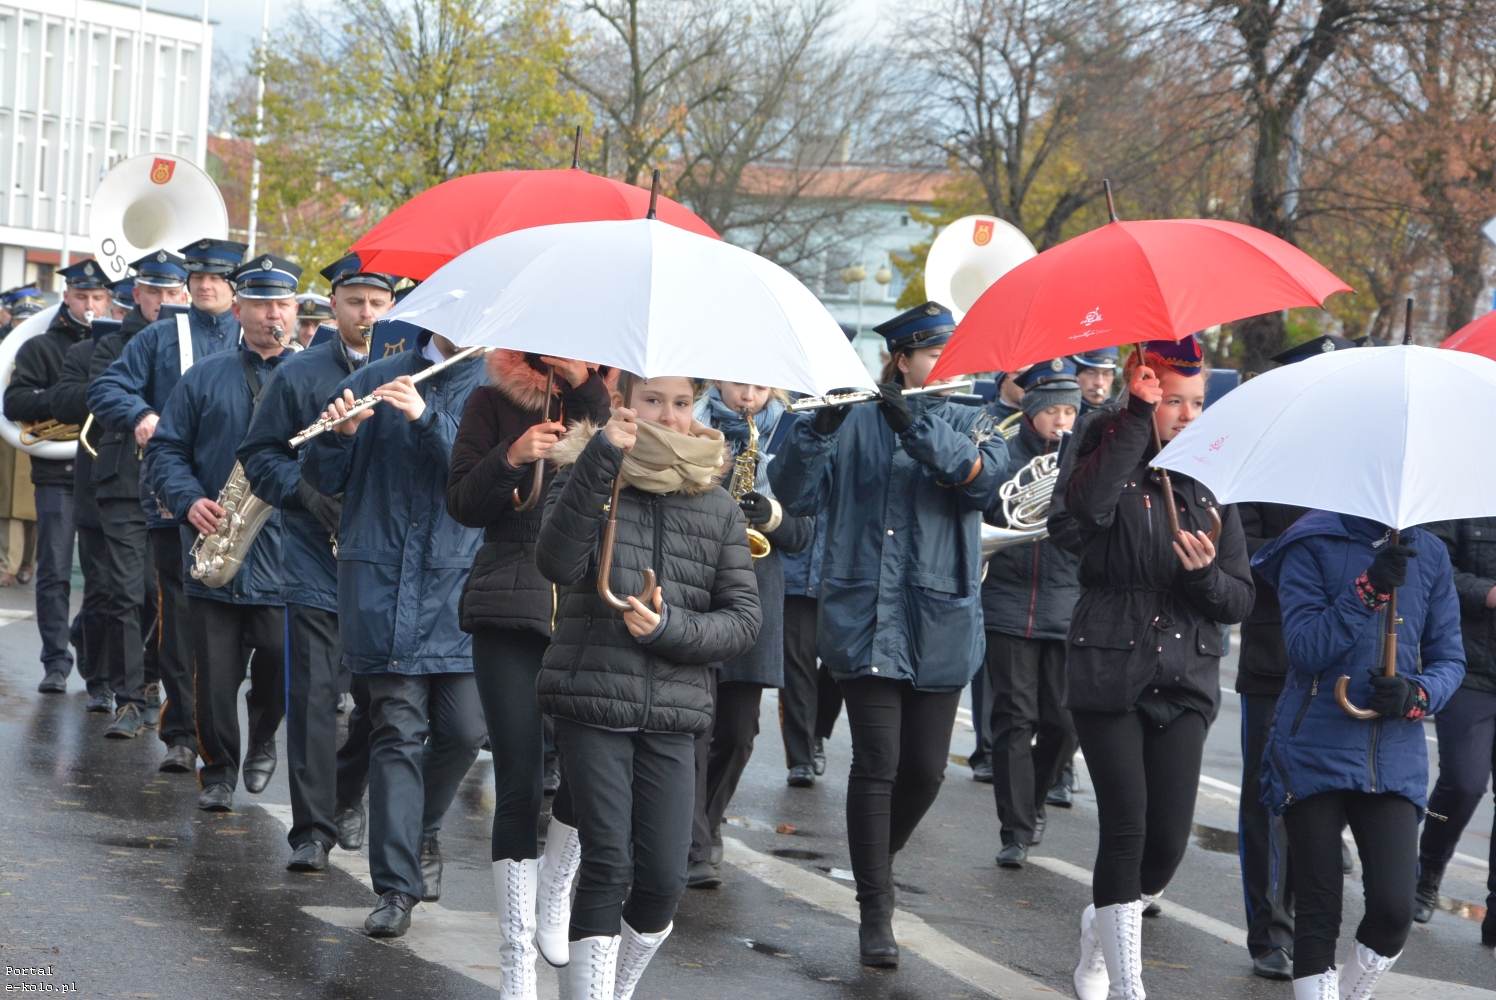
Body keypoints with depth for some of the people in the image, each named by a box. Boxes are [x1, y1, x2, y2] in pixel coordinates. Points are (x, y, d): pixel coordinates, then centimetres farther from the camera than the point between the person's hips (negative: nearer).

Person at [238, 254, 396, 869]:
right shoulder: (299, 375, 3)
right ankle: (313, 828, -2)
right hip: (314, 558, -1)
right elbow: (259, 454, 6)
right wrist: (307, 491, -10)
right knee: (313, 694, -6)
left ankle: (348, 795, 33)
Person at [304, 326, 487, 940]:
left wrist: (427, 417, -22)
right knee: (398, 729, -4)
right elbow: (323, 479, 9)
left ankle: (423, 828, 28)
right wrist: (340, 434, -12)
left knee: (464, 728, -2)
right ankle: (396, 885, 0)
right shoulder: (375, 380, 7)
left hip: (460, 582, 1)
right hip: (383, 583, 0)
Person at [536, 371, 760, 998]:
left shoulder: (717, 506, 11)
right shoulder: (586, 477, 3)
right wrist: (601, 459, -24)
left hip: (671, 714, 2)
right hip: (591, 702, -2)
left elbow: (745, 618, 6)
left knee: (663, 879, -2)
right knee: (607, 865, -11)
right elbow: (558, 562, -17)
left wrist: (669, 629, -12)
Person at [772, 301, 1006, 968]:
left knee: (925, 769, 5)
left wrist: (913, 422, -26)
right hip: (866, 619, -2)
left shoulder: (971, 424, 9)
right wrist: (820, 426, -23)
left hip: (940, 626, 2)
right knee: (877, 764, -6)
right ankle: (875, 910, 2)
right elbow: (795, 494, -6)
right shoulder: (855, 421, 4)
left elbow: (983, 475, -14)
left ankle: (878, 858, 33)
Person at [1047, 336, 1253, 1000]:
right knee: (1127, 828, -9)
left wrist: (1204, 573, -14)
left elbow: (1240, 601, 8)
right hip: (1109, 671, -3)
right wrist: (1139, 418, -23)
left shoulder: (1211, 486, 9)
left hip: (1185, 679, 3)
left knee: (1169, 841, 0)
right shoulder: (1109, 460, -2)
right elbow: (1087, 505, -28)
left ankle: (1101, 933, 29)